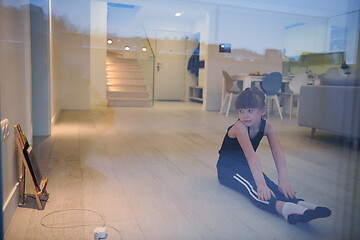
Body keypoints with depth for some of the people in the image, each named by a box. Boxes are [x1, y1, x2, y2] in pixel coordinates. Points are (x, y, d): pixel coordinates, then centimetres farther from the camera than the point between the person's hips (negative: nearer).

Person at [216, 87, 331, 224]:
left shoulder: (267, 127, -11)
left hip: (246, 166, 6)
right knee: (250, 187, -37)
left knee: (270, 186, -28)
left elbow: (277, 153, -23)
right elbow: (251, 155, -42)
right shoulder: (240, 127, -28)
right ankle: (284, 207, -62)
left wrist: (283, 180, -38)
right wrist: (260, 184, -52)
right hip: (227, 168, -6)